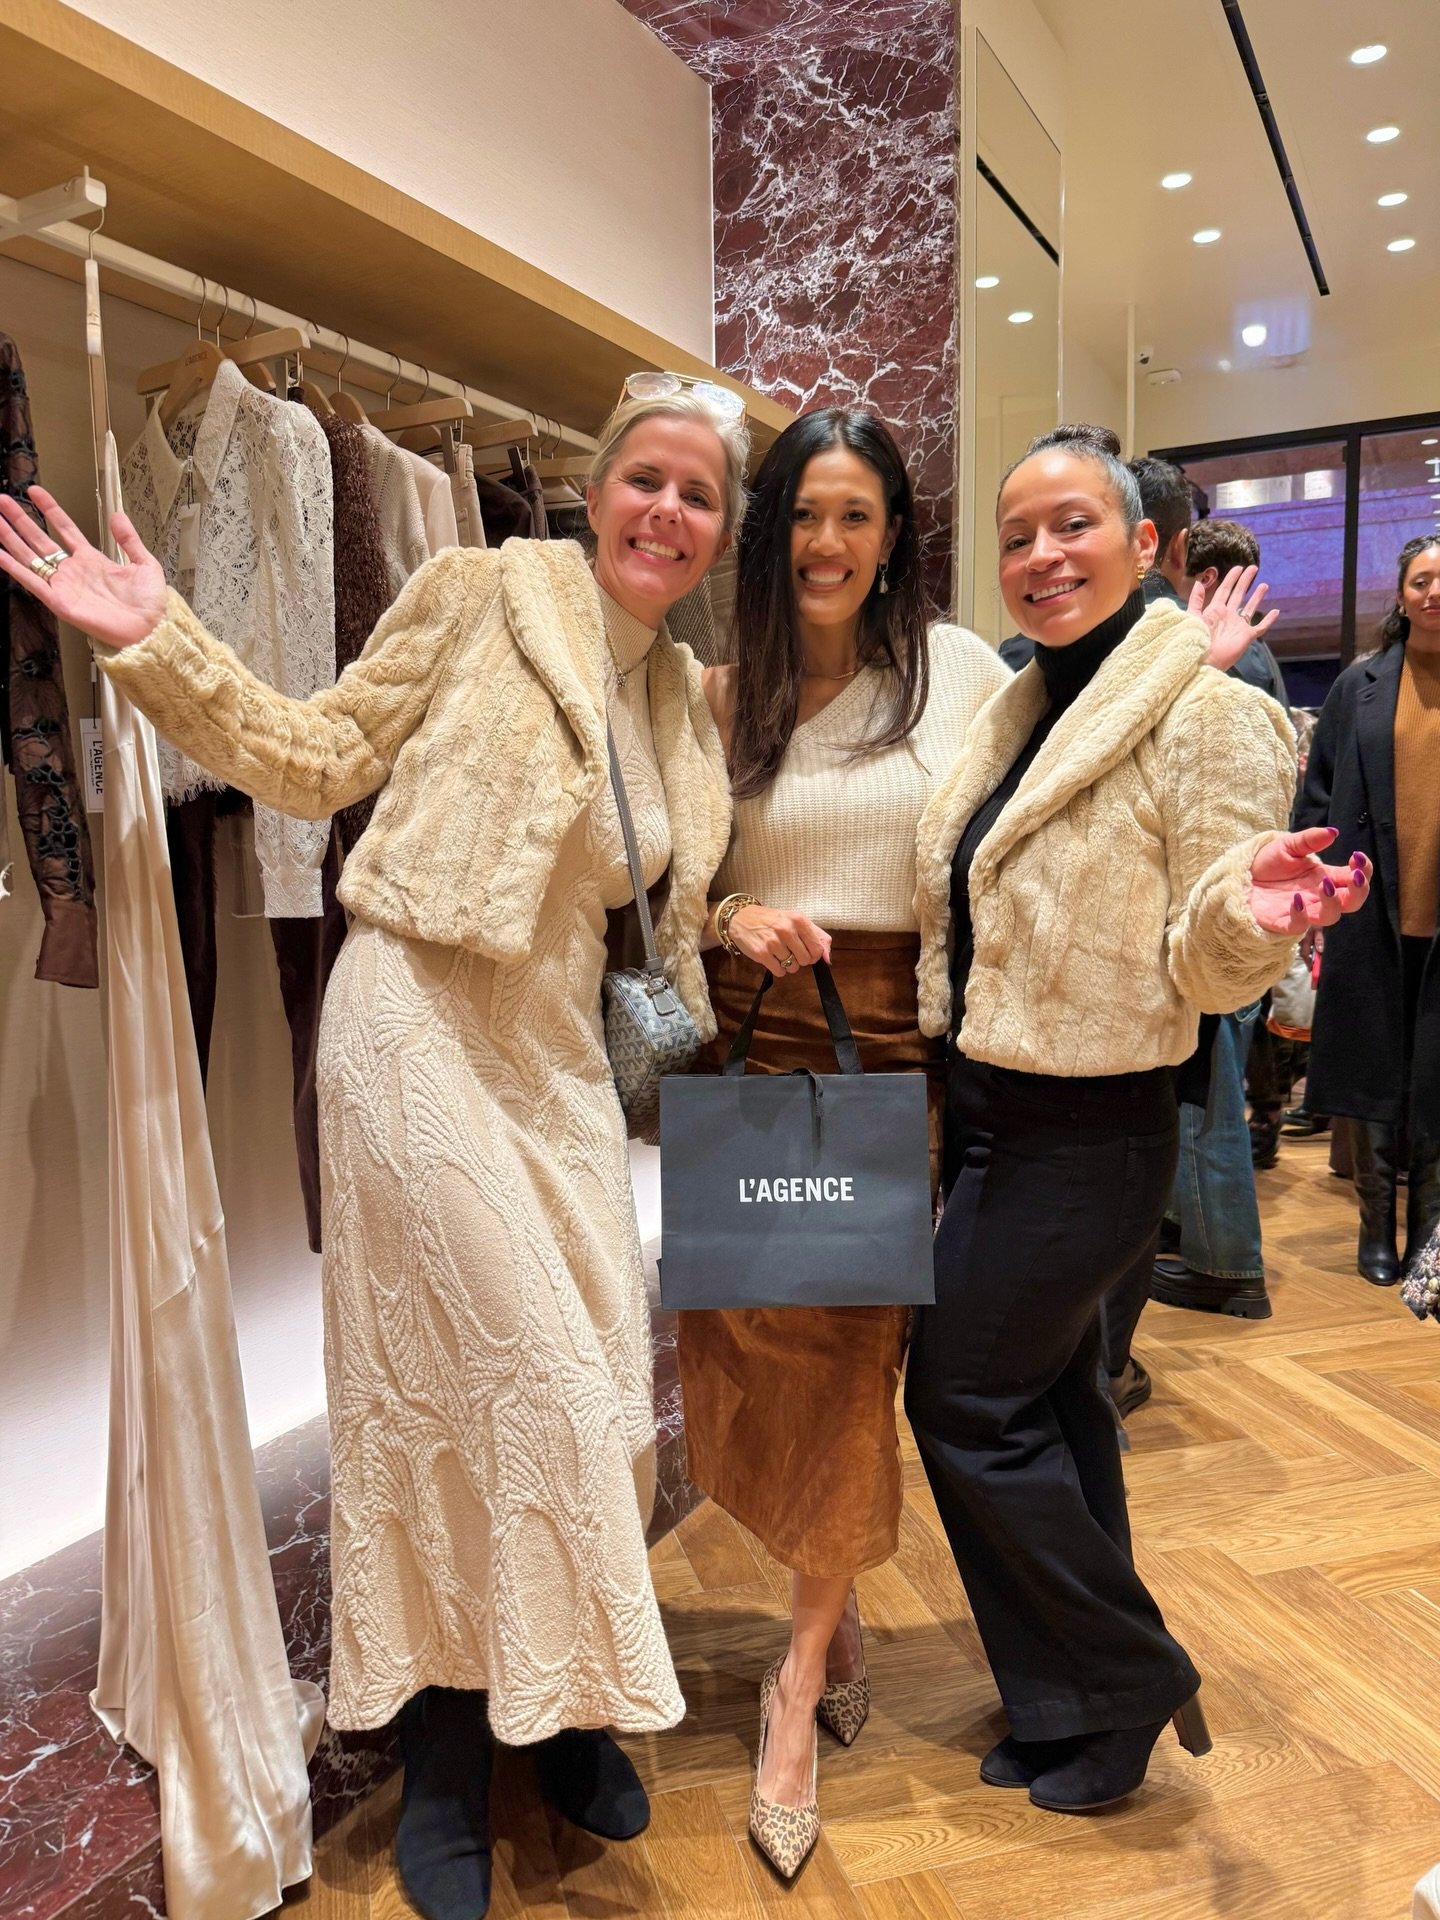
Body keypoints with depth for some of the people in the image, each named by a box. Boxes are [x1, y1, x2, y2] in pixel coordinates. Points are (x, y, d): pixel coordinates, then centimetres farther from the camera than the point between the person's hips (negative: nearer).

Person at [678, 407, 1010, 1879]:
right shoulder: (722, 692, 7)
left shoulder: (960, 669, 3)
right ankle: (837, 1616, 32)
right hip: (751, 1040, 2)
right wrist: (730, 921, -10)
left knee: (849, 1344, -1)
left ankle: (800, 1685, 18)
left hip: (897, 1047, -1)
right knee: (754, 1339, 5)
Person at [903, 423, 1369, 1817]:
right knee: (1049, 1396, 17)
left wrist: (1251, 909, -37)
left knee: (965, 1398, 2)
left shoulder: (1208, 718, -15)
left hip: (1085, 1127, -8)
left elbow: (1203, 967, -15)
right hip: (989, 1102, 8)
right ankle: (1078, 1702, 38)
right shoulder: (1014, 714, 8)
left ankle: (1121, 1687, 26)